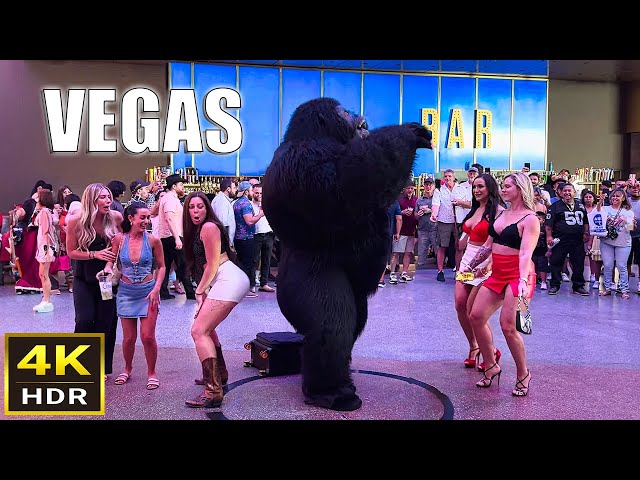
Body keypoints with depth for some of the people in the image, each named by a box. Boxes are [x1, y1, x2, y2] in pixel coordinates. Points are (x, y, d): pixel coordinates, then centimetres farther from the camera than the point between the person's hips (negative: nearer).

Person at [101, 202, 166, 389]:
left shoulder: (153, 240, -7)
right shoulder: (119, 239, -5)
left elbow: (161, 267, 2)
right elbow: (111, 261, 6)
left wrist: (156, 289, -9)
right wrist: (107, 269, -16)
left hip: (148, 291, -1)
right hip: (126, 292, 1)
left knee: (147, 336, -6)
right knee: (129, 337, 7)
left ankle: (151, 373, 15)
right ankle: (127, 369, 34)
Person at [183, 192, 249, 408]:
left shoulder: (208, 227, -7)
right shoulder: (196, 230, 21)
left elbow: (212, 265, -9)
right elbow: (202, 265, 16)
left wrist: (199, 291, -1)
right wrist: (202, 291, 5)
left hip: (229, 280, -10)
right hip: (224, 282, 10)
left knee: (199, 331, -15)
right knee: (206, 327, 25)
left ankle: (213, 391, -19)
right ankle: (219, 373, 38)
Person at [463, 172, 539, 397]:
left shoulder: (530, 219, -10)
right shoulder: (501, 213, 12)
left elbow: (526, 253, -23)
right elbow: (488, 245, 20)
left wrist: (523, 280, -36)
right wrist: (471, 266, 22)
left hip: (517, 275, -8)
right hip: (497, 273, 8)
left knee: (508, 326, -13)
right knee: (476, 316, 2)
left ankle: (523, 374, 8)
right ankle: (491, 367, 17)